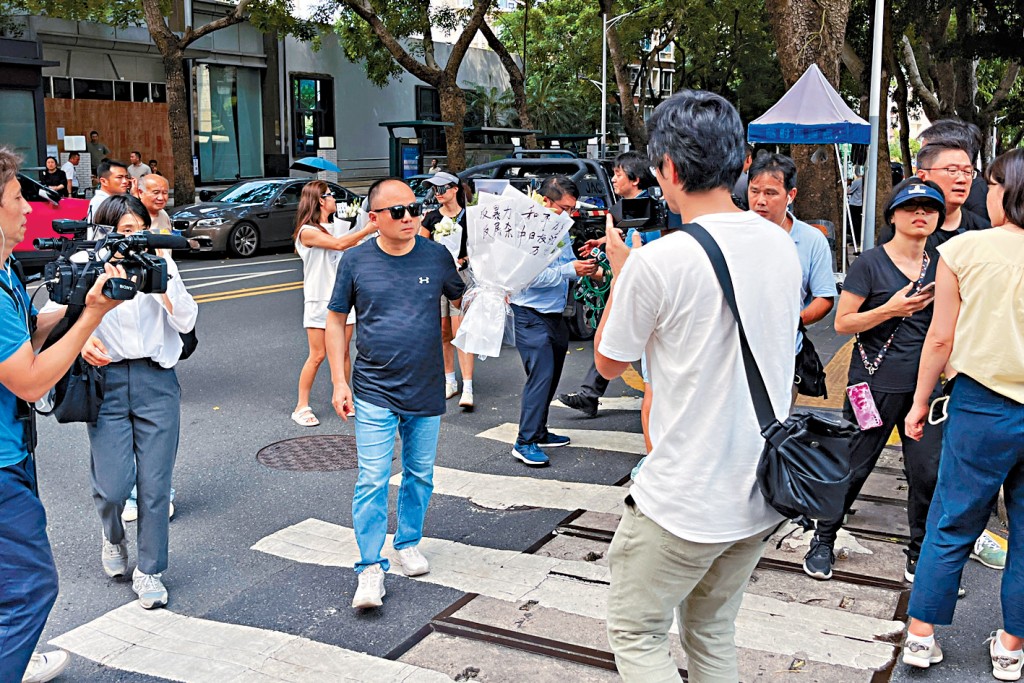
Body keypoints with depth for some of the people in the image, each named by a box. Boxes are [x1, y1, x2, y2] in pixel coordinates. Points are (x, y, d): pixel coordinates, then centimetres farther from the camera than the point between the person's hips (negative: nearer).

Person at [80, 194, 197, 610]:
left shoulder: (159, 266, 4)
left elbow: (186, 322, -5)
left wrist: (164, 272, -14)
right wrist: (81, 343, -12)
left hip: (156, 381, 1)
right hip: (107, 381, -1)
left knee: (155, 484, 2)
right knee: (113, 485, -5)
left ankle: (149, 571, 18)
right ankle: (113, 537, 31)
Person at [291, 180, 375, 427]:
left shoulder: (331, 229, 15)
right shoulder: (308, 231, -13)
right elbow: (339, 244, -24)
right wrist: (369, 228, -22)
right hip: (319, 301, -7)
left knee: (343, 352, 9)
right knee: (317, 355, -6)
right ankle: (301, 407, 3)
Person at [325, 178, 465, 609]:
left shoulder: (436, 256, -1)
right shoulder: (356, 261, -4)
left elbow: (464, 300, 12)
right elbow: (335, 320, 3)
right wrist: (339, 382, -2)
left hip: (426, 393, 2)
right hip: (374, 392, -2)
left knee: (420, 475, 14)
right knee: (372, 481, -5)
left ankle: (409, 543, 35)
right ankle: (371, 569, 4)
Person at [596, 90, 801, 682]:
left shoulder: (658, 261, -20)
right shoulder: (782, 246, 0)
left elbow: (609, 362, -5)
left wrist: (620, 271, 7)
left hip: (685, 501, -7)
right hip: (764, 493, 7)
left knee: (635, 635, 11)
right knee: (713, 632, 22)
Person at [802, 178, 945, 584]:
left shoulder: (939, 268, 10)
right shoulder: (871, 264, -6)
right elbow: (842, 322, -8)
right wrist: (890, 309, -18)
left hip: (924, 386, 4)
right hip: (876, 384, -4)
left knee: (929, 472, 3)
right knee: (853, 468, 4)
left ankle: (919, 551, 23)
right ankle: (823, 539, 24)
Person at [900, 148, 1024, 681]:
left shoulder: (963, 249, -7)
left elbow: (942, 337, -4)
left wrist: (921, 401, 7)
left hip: (981, 405, -1)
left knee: (951, 526, 11)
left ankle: (921, 636, 19)